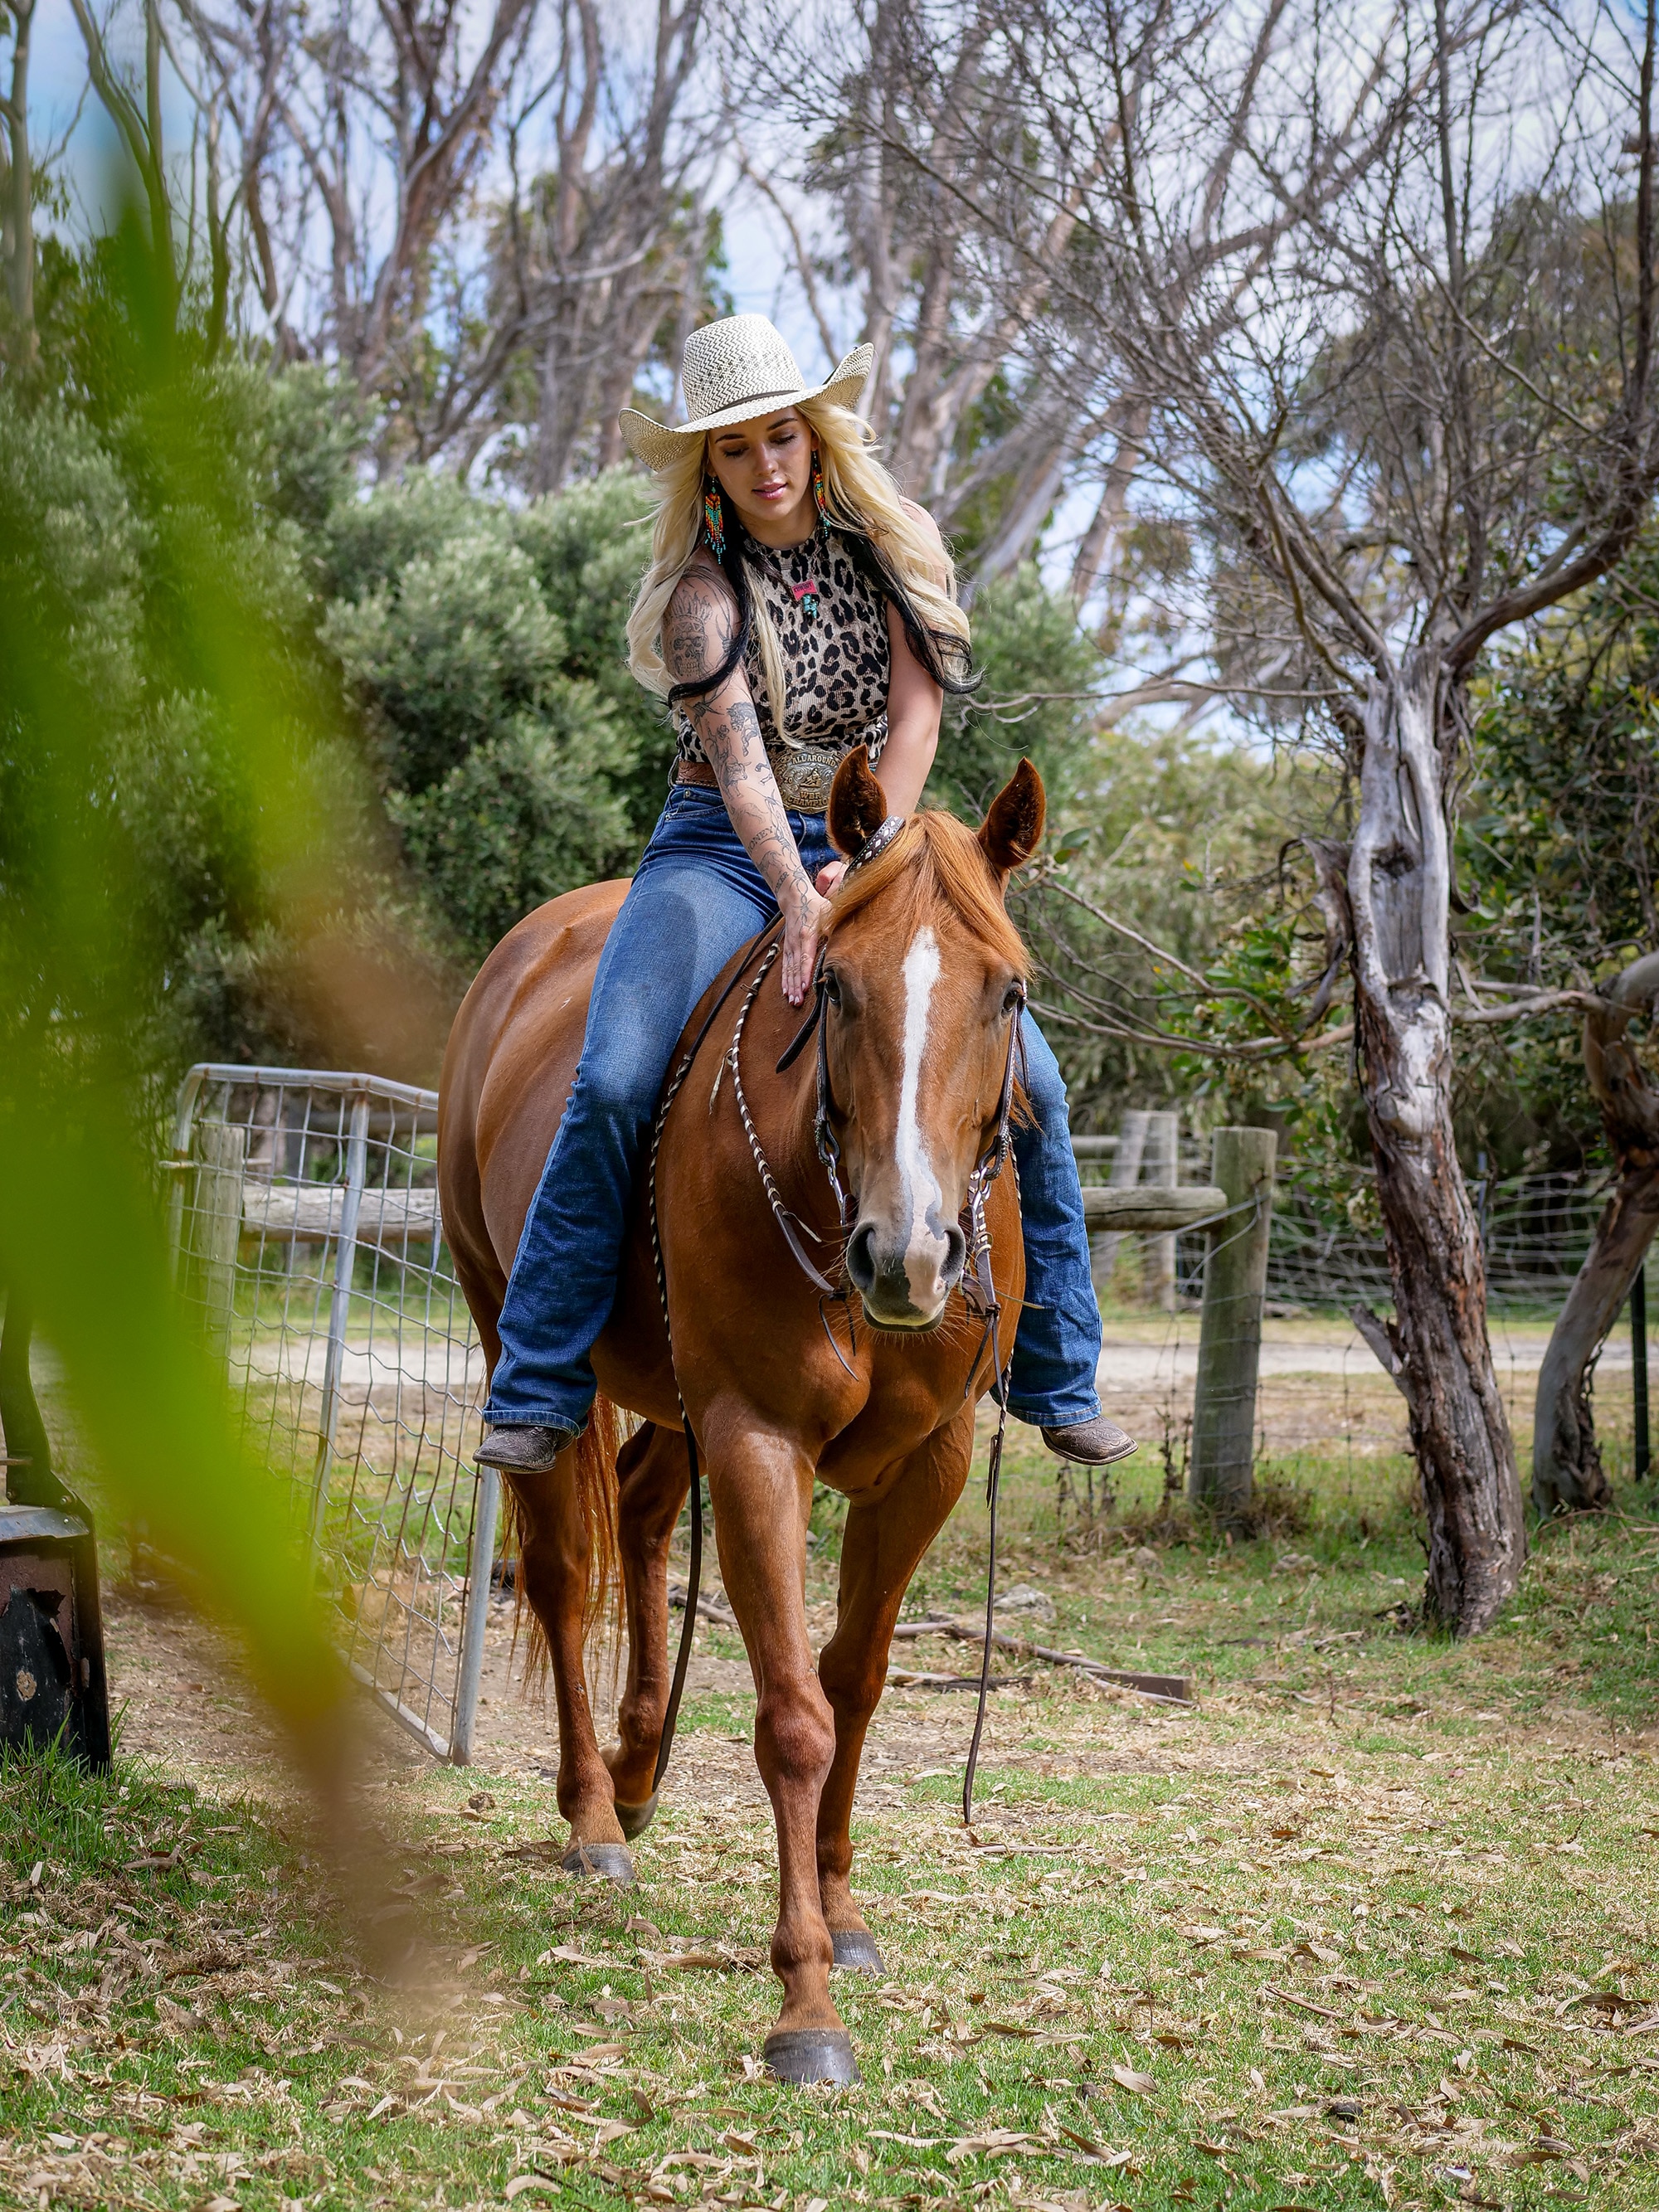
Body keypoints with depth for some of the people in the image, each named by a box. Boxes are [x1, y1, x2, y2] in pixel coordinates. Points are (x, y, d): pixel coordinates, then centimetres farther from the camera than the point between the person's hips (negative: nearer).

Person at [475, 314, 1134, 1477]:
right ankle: (540, 1391, -16)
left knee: (1027, 1084, -13)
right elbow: (736, 749, -24)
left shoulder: (895, 547, 4)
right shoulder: (706, 592, -9)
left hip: (876, 846, 3)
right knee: (614, 1086, -25)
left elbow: (915, 711, -6)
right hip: (724, 854, -3)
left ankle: (1059, 1381, 1)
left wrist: (866, 863, -20)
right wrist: (798, 894, -40)